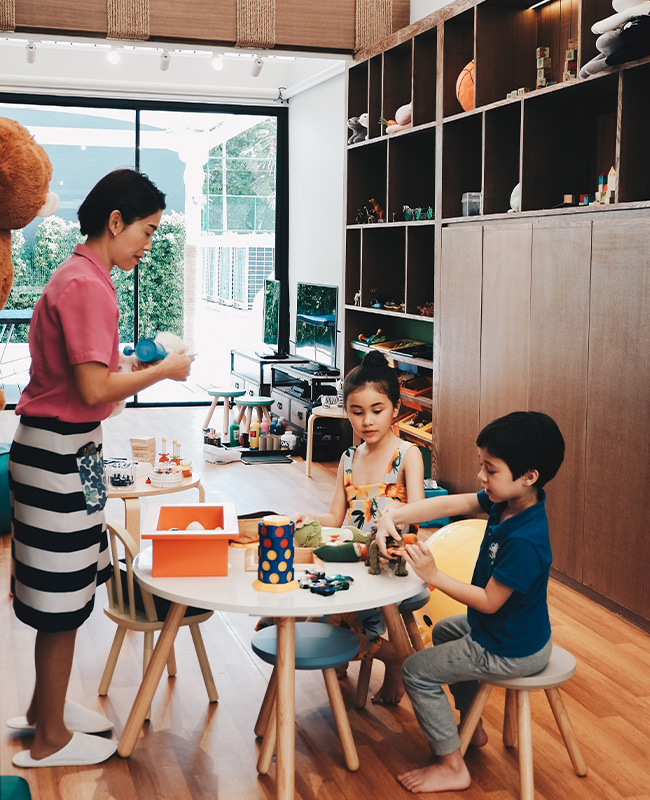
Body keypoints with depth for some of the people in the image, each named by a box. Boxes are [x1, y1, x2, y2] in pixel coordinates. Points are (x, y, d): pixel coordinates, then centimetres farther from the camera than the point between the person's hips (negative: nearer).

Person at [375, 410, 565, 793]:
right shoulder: (508, 501, -10)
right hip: (515, 628, 10)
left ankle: (452, 767, 10)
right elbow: (450, 505, -10)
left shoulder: (523, 541, -36)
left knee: (418, 671, -2)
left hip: (510, 653, -10)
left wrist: (434, 575, -24)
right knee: (445, 631, 34)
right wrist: (394, 516, -22)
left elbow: (489, 601, -28)